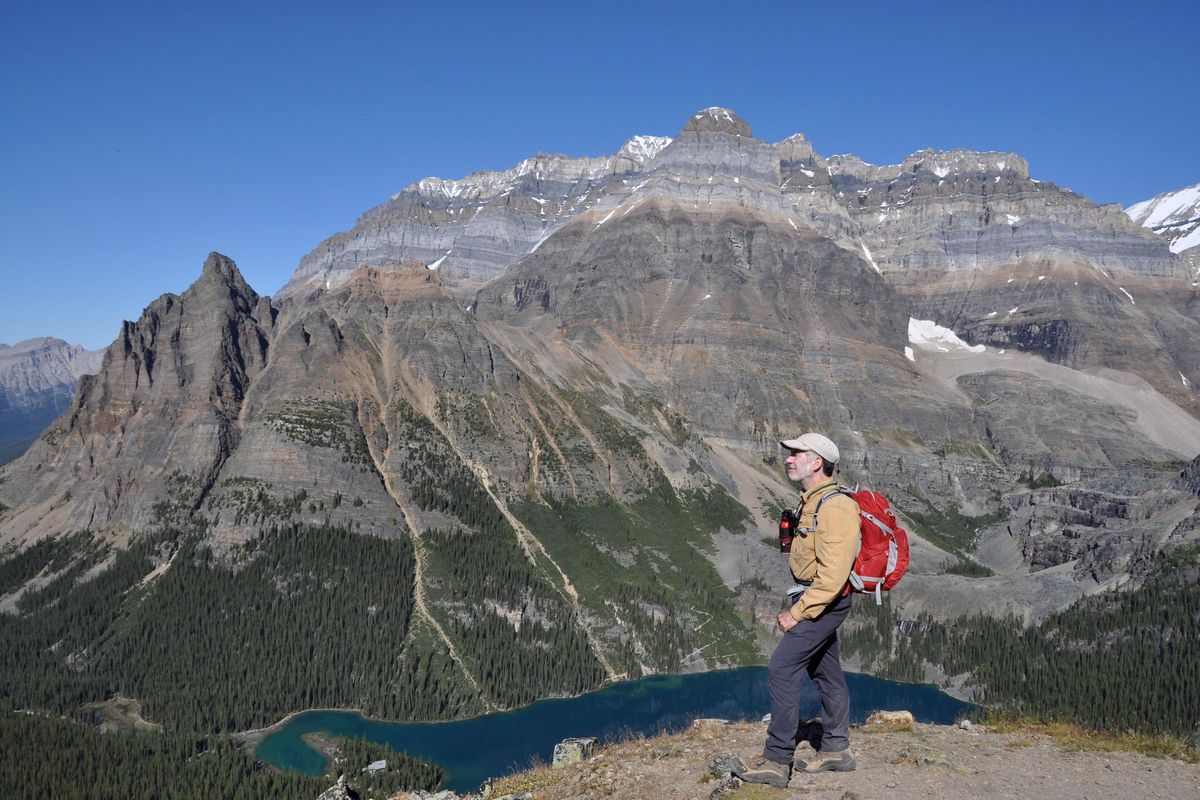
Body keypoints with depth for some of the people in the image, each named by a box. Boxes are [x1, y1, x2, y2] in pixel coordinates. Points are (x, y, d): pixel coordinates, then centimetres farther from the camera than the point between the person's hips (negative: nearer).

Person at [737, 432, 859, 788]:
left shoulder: (835, 507, -23)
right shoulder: (813, 502, 9)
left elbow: (833, 576, -26)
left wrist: (797, 613, -21)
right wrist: (797, 607, 18)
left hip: (823, 601, -10)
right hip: (817, 598, 10)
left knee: (782, 669, -9)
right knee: (826, 672, 17)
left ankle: (777, 760, -2)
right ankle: (836, 749, 30)